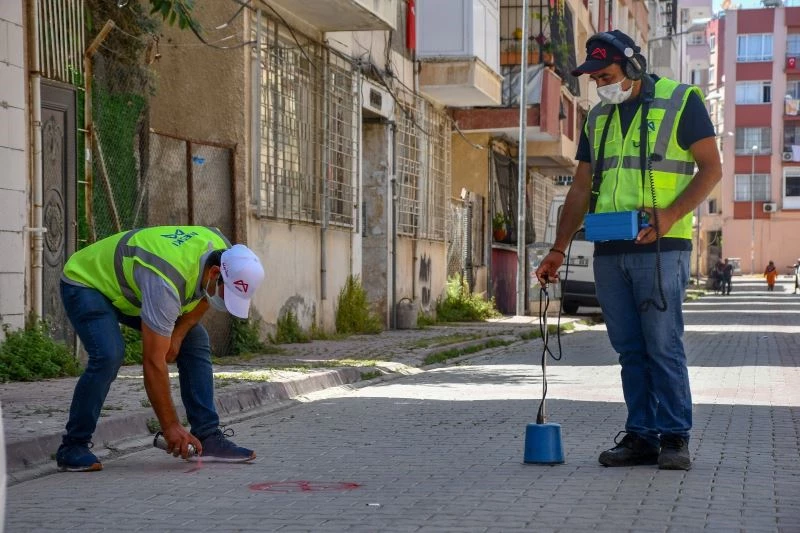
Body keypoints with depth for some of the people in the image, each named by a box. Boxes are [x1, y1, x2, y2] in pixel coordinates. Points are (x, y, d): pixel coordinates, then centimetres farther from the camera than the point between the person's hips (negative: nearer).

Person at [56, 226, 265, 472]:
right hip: (85, 282, -8)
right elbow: (153, 362, -37)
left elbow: (203, 297, 5)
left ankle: (208, 438, -3)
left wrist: (178, 334, -12)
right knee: (108, 355, -30)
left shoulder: (223, 252, -18)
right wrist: (170, 426, -32)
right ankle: (72, 447, -15)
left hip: (129, 285, 8)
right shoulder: (166, 283, -41)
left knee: (195, 342, -5)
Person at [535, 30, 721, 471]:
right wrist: (558, 249, 12)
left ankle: (674, 438, 0)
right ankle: (640, 435, 11)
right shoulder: (598, 118, 17)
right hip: (609, 252, 6)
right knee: (629, 349, 6)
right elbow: (581, 189, 19)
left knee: (663, 345, -7)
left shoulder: (681, 101, 0)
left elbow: (711, 168, -3)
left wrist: (671, 214, -17)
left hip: (660, 248, -6)